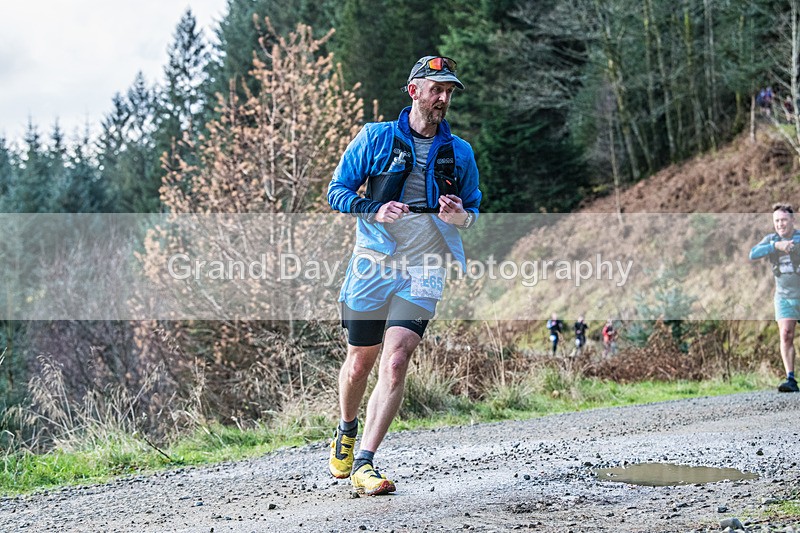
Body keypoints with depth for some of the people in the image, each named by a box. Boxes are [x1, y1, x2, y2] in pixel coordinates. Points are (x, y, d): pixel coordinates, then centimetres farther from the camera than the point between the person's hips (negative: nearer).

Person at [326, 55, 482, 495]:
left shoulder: (460, 153, 9)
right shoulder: (375, 138, 2)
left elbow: (473, 211, 18)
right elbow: (337, 190, 3)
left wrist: (461, 216, -7)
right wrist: (374, 210, -16)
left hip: (423, 270, 1)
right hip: (372, 264, 0)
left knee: (395, 364, -15)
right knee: (360, 362, 10)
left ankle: (364, 463, -13)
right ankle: (345, 433, 40)